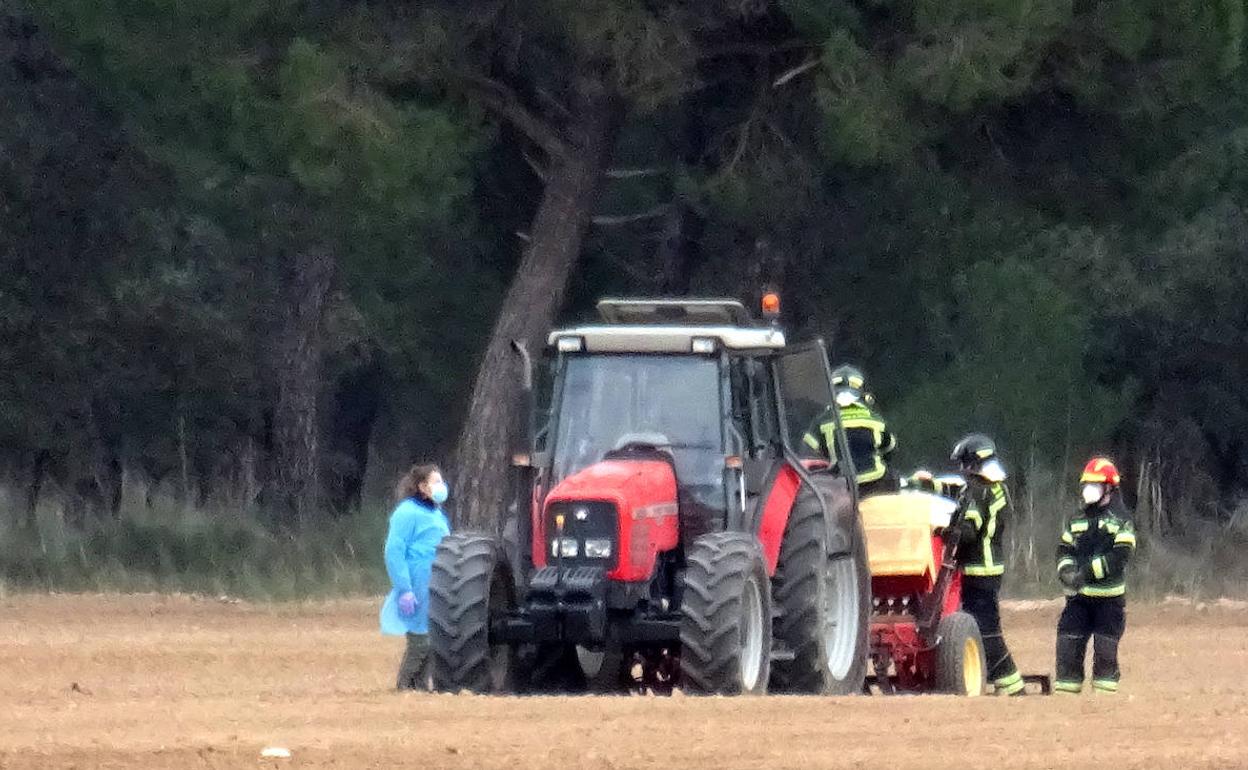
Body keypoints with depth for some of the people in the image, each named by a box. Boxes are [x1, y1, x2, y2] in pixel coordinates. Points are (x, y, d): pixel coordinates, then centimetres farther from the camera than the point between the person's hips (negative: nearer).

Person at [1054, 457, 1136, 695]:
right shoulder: (1077, 519, 15)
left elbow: (1120, 557, -14)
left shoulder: (1120, 519, -4)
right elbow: (1064, 548, 15)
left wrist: (1088, 572, -20)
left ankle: (1105, 684, 6)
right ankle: (1066, 684, 5)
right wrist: (1066, 570, -8)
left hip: (1108, 595, -5)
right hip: (1078, 595, 5)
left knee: (1105, 646, -2)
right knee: (1068, 640, 0)